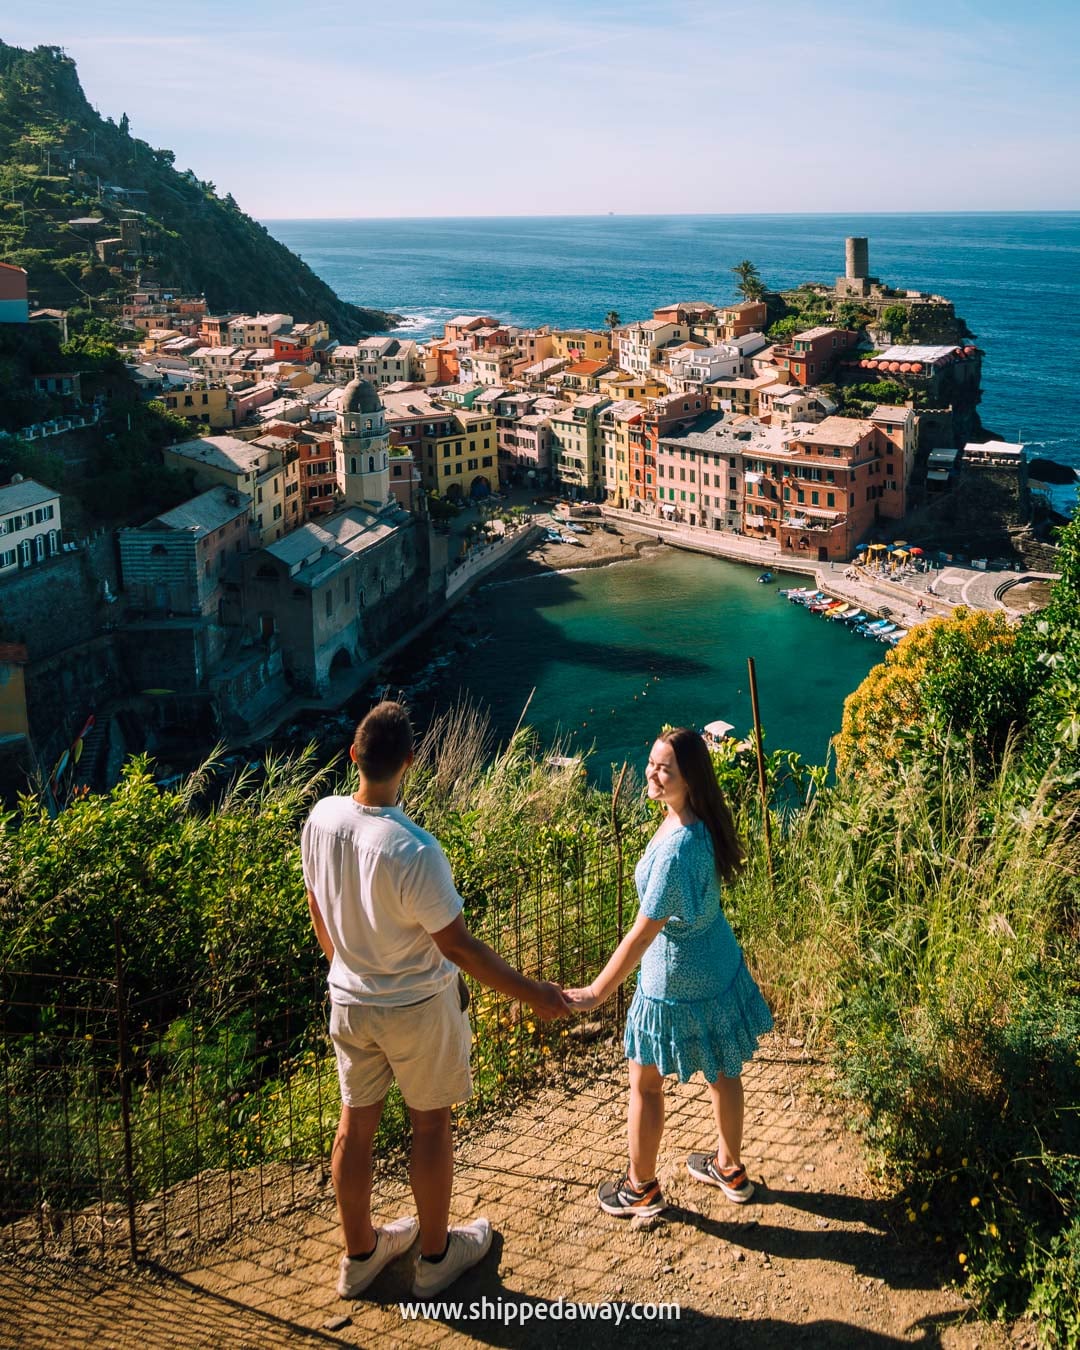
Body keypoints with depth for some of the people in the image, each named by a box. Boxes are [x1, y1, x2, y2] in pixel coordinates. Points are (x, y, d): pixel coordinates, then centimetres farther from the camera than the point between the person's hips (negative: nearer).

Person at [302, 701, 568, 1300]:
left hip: (348, 1001, 6)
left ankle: (359, 1254, 39)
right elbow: (457, 944, -23)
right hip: (416, 1008, -5)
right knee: (430, 1123, 16)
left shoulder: (321, 818, -13)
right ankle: (436, 1256, 35)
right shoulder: (413, 851, -32)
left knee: (356, 1121, 19)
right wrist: (534, 994, -13)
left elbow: (317, 911, 3)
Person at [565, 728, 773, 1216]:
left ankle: (641, 1188, 31)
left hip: (675, 982, -8)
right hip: (719, 966, 9)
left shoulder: (676, 849, -33)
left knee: (645, 1084, 13)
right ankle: (729, 1167, 44)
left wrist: (596, 992, -22)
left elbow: (642, 933, -29)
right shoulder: (702, 823, -5)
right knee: (723, 1072, 24)